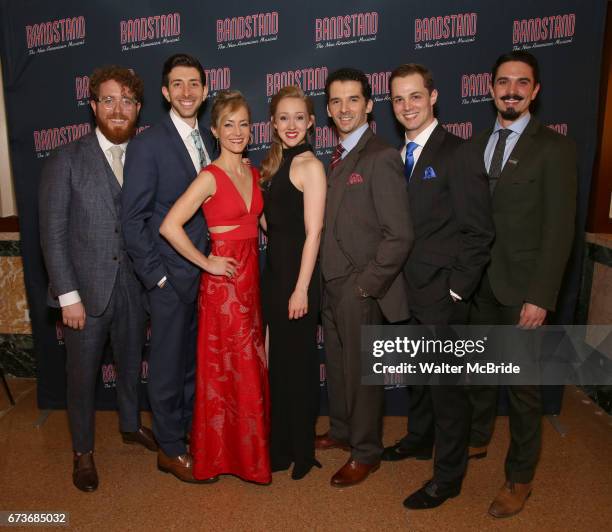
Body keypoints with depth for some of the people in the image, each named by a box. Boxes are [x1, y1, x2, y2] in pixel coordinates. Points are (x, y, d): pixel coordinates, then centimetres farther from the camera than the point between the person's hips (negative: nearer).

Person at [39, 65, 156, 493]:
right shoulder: (66, 161, -8)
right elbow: (53, 234, -9)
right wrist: (68, 296, -12)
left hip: (133, 286, 3)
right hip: (86, 290, -3)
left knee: (131, 362, 21)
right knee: (82, 373, 11)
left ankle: (131, 424, 46)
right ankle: (83, 452, 34)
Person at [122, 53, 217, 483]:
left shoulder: (209, 141, 9)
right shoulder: (147, 145, -10)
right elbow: (133, 219, -11)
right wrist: (156, 275, -13)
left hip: (206, 272, 6)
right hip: (171, 276, -5)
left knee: (195, 359, 18)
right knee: (169, 363, 8)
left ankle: (191, 429, 38)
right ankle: (170, 448, 27)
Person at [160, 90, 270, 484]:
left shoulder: (253, 172, 9)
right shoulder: (210, 177, -13)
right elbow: (170, 226, -20)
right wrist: (207, 264, -14)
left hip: (251, 277, 7)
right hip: (223, 281, -7)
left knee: (250, 365, 17)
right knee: (227, 367, 5)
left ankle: (249, 444, 37)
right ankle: (224, 452, 26)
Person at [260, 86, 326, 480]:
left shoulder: (309, 165, -13)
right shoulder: (275, 162, 13)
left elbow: (313, 231, -17)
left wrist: (302, 288, -18)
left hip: (298, 272, -8)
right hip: (274, 269, 9)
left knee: (299, 361, 5)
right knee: (279, 359, 18)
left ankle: (302, 451, 26)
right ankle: (280, 446, 37)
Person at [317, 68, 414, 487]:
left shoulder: (381, 158, -15)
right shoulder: (338, 156, 11)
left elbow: (400, 235, -20)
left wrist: (366, 284, -16)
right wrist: (328, 278, 6)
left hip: (361, 290, -8)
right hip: (333, 284, 8)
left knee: (362, 371, 8)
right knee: (337, 366, 21)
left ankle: (366, 453, 28)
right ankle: (342, 431, 43)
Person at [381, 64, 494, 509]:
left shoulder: (458, 153, -13)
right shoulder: (401, 155, 10)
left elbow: (479, 232, -14)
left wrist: (456, 289, -15)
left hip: (441, 293, -7)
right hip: (409, 289, 7)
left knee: (446, 384, 5)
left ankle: (448, 475, 24)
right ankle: (419, 438, 44)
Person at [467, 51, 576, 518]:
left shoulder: (554, 148, -6)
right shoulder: (477, 145, 9)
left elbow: (559, 227, -12)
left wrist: (540, 296, -17)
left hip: (522, 288, -5)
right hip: (480, 283, 5)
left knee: (523, 384, 6)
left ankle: (520, 476, 24)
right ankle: (477, 438, 41)